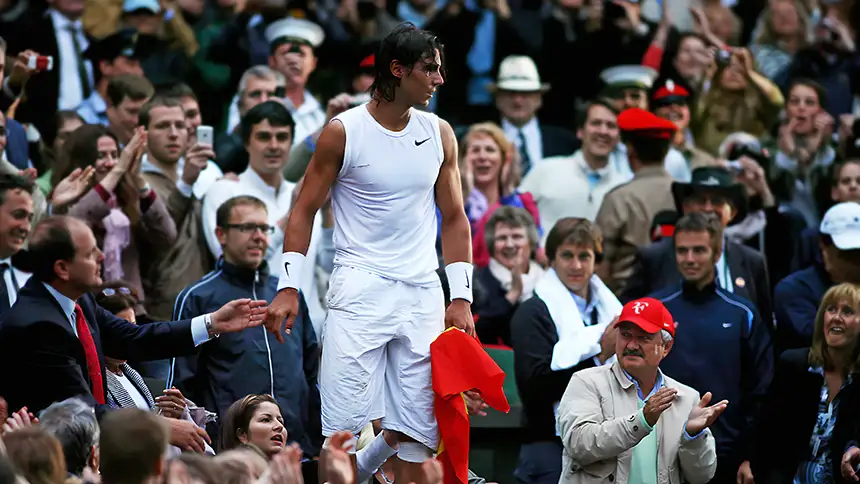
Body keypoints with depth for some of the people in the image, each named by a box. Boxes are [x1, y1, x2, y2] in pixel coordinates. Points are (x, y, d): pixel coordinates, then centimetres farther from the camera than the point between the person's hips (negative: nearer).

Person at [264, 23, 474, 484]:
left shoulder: (439, 133, 8)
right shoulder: (343, 131, -3)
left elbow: (454, 218, 13)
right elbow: (304, 210, 1)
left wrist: (461, 297, 7)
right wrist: (288, 288, -6)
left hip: (423, 292, 4)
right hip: (359, 286, -4)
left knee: (419, 424, 1)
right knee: (345, 421, -10)